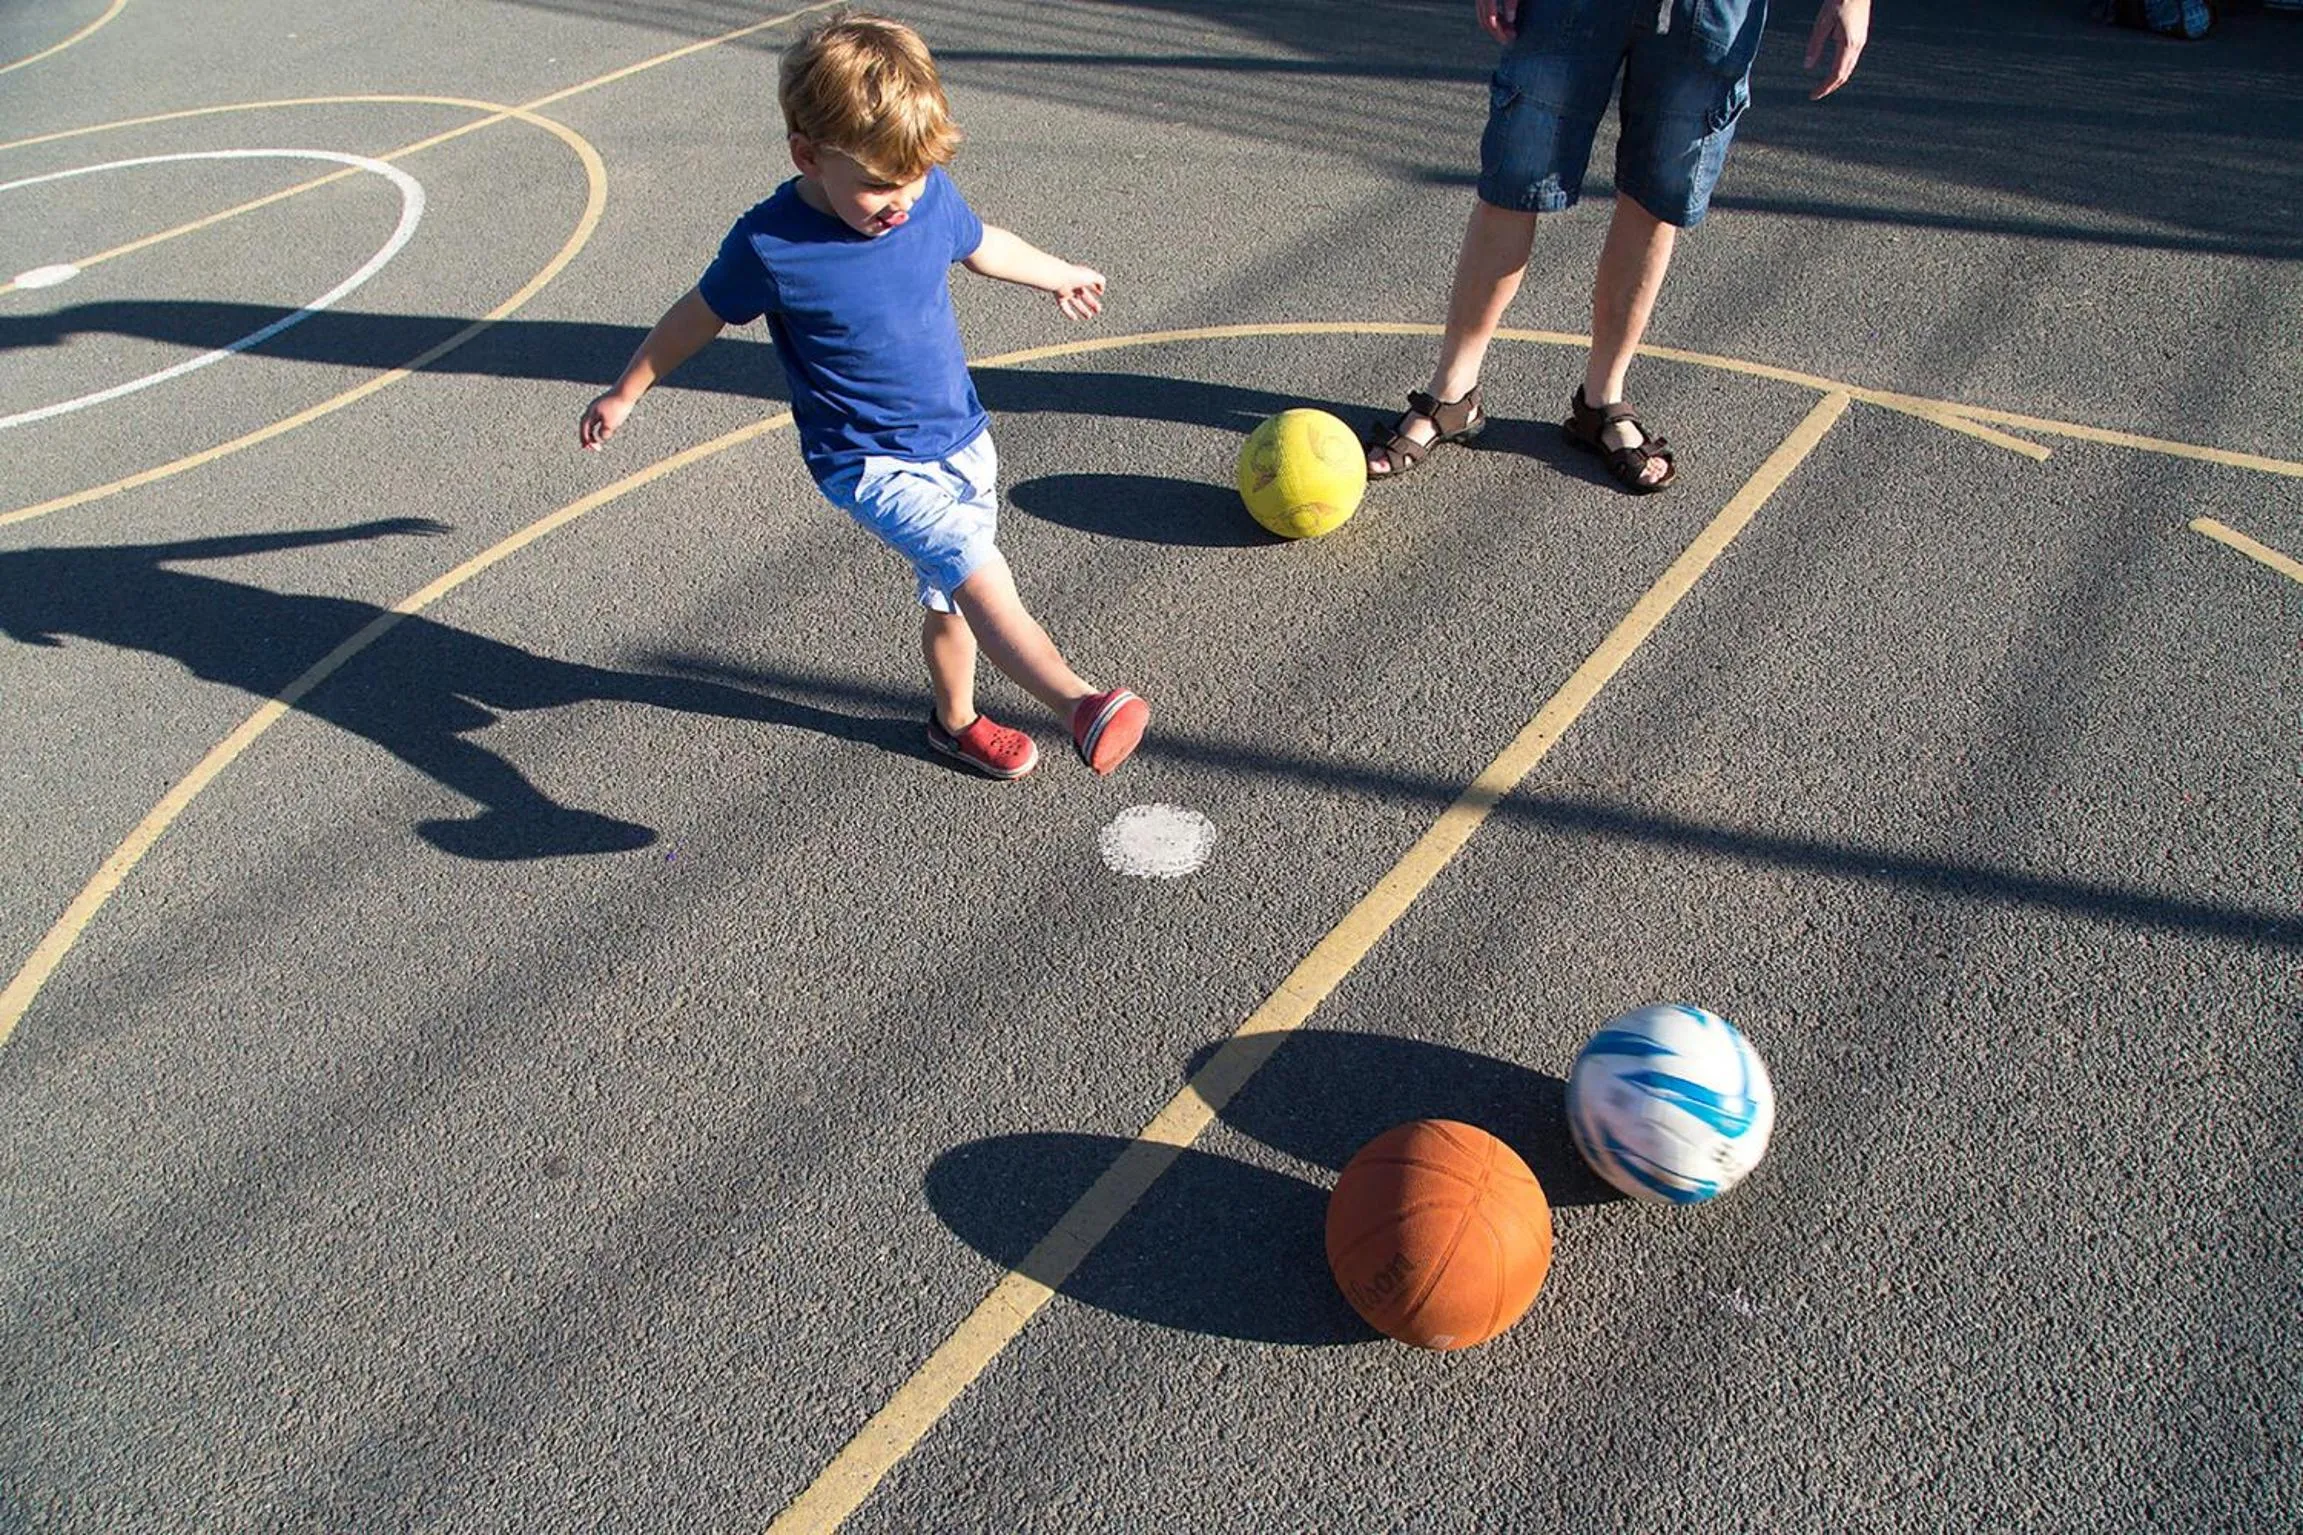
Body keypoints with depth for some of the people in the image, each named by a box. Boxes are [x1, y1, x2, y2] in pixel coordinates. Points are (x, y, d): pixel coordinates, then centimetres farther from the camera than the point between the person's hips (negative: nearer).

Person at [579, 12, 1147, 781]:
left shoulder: (930, 194, -6)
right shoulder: (771, 246, -20)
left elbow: (982, 245, 16)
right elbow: (698, 315, -2)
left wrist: (1059, 274, 34)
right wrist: (624, 393, 11)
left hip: (962, 437, 6)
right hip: (872, 464, -6)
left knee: (952, 596, 18)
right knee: (979, 572, -26)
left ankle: (955, 719, 39)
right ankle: (1083, 706, -32)